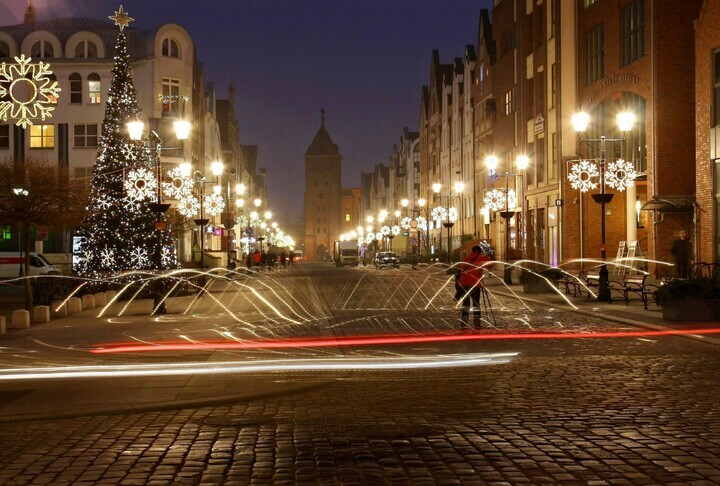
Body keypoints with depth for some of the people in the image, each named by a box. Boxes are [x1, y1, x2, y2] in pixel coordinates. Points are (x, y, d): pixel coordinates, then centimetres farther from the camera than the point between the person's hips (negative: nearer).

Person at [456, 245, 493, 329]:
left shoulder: (466, 259, 19)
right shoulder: (481, 258, 6)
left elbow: (461, 269, 17)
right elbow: (490, 265, 7)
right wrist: (485, 256, 19)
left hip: (463, 283, 4)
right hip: (474, 284, -4)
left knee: (465, 304, 6)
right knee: (476, 304, 2)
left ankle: (463, 324, -3)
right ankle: (477, 324, -4)